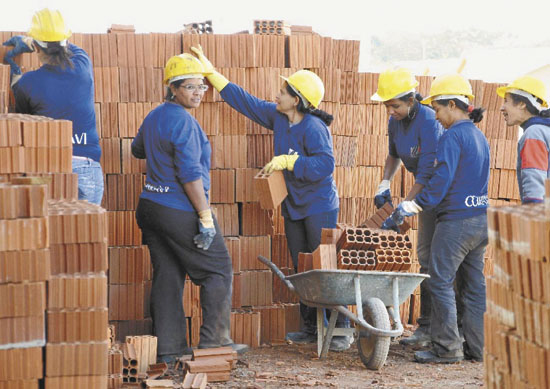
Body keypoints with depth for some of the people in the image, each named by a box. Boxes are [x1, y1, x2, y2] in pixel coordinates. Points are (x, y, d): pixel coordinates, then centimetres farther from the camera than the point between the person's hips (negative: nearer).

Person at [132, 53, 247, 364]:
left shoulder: (154, 117, 11)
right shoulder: (184, 122, -17)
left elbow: (138, 149, 31)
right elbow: (190, 174, -21)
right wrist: (206, 218, -19)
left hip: (151, 207, 9)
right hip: (181, 210, -9)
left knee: (167, 276, 9)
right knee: (218, 269, 4)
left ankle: (169, 348, 9)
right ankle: (214, 340, 4)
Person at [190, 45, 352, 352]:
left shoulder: (314, 128, -20)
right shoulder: (277, 117, 4)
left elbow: (324, 165, -30)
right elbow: (243, 99, 13)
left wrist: (287, 161, -26)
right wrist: (210, 71, 15)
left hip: (320, 207, -8)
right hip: (294, 206, 8)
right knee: (301, 270, 10)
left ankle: (341, 329, 0)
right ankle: (312, 328, 18)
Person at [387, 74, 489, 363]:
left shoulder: (452, 136, -13)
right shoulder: (480, 137, 14)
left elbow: (440, 182, -19)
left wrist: (410, 207, -13)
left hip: (456, 220, -9)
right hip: (481, 219, 9)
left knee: (440, 282, -2)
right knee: (474, 284, 11)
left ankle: (447, 348, -2)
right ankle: (477, 347, 14)